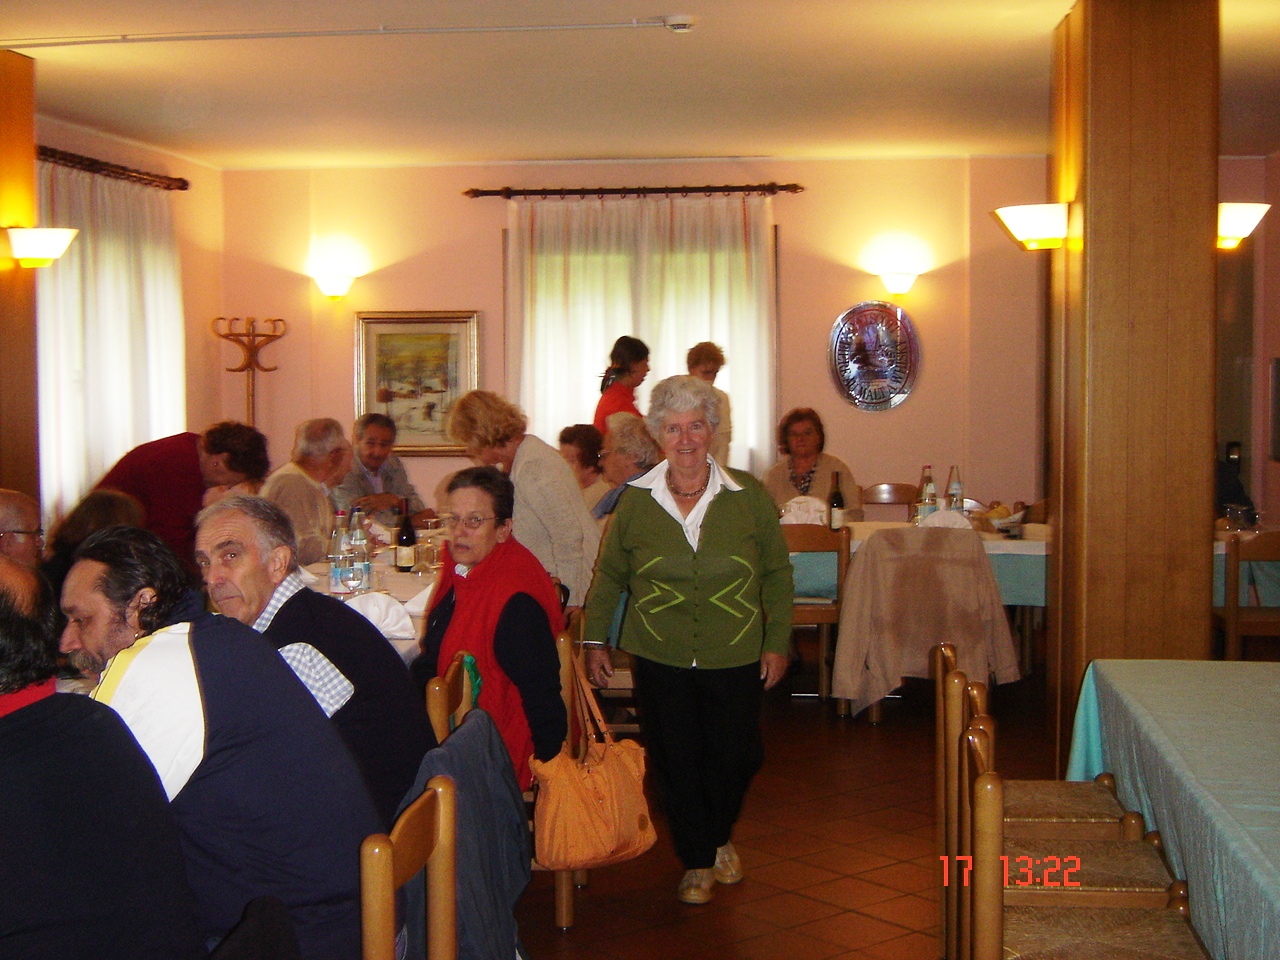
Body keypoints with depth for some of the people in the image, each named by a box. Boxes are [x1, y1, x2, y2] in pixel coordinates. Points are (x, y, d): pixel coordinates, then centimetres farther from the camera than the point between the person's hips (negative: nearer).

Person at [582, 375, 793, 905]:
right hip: (661, 660, 0)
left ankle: (720, 836, 39)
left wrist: (777, 642, 2)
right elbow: (609, 575, 9)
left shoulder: (749, 495, -3)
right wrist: (594, 639, 5)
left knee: (735, 758, 8)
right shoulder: (636, 501, -2)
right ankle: (698, 861, 26)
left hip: (735, 660, 0)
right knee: (675, 763, 5)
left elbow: (777, 573, 5)